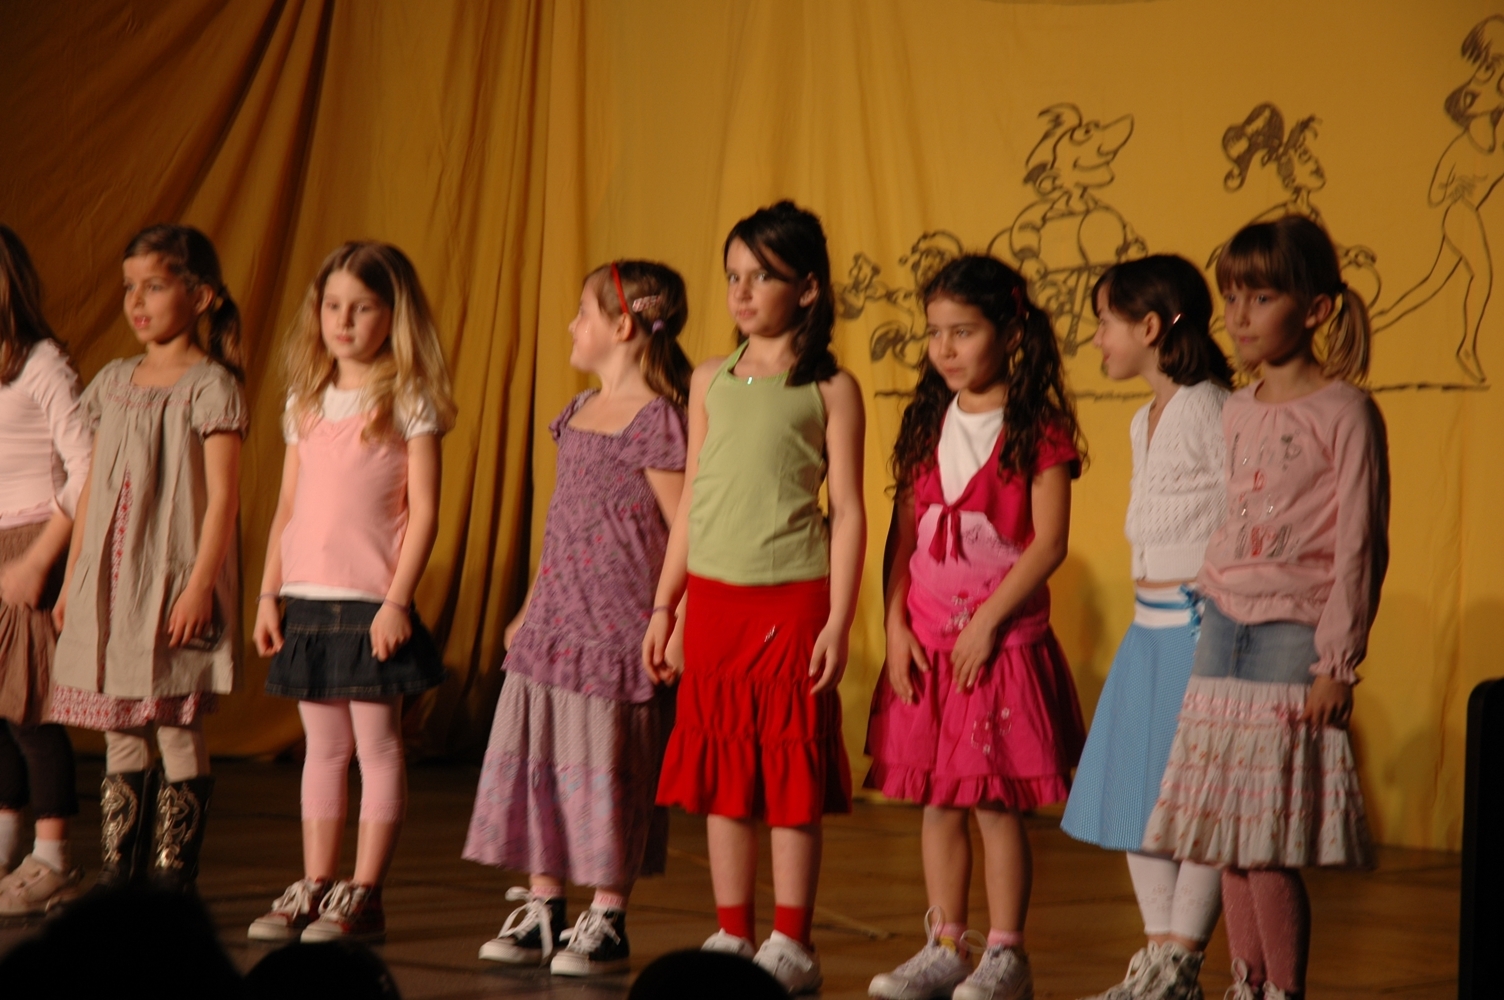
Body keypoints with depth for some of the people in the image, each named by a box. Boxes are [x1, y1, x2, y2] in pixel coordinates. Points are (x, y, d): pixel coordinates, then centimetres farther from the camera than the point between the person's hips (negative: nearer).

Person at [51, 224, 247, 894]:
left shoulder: (210, 386, -6)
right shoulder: (114, 382, 13)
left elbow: (222, 497, -11)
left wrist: (200, 583, -19)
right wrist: (73, 577, 15)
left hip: (172, 582, -6)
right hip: (108, 585, 6)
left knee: (178, 731, -2)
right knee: (119, 733, 8)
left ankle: (172, 879, 2)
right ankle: (117, 875, 13)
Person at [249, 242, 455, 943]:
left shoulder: (408, 402, -4)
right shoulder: (306, 400, 12)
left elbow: (423, 512, -8)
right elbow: (287, 507, 15)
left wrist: (398, 599, -14)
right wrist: (269, 593, 9)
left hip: (373, 600, -5)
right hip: (307, 597, 5)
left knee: (377, 745, -1)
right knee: (322, 746, 10)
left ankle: (363, 897, 2)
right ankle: (314, 887, 14)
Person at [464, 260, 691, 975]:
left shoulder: (656, 420, -12)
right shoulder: (579, 412, 14)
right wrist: (529, 611, 22)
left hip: (617, 629, -8)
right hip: (555, 624, 8)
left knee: (607, 772, -2)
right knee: (536, 763, 9)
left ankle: (607, 922, 7)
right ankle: (541, 909, 17)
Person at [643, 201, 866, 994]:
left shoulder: (829, 390, -3)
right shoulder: (711, 381, 10)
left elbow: (848, 512, -5)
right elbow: (690, 501, 15)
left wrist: (838, 622, -11)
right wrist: (664, 606, 13)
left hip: (791, 599, -4)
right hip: (713, 598, 5)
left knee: (791, 777, 1)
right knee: (719, 773, 8)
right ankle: (732, 936, 17)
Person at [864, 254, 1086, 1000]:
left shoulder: (1036, 430, -7)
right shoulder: (927, 426, 10)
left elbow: (1049, 541, -12)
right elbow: (905, 534, 10)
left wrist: (988, 620, -15)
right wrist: (895, 623, 0)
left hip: (1001, 641, -5)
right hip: (927, 643, 5)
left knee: (998, 803, -2)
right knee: (937, 800, 9)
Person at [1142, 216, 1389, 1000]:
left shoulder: (1342, 413, -8)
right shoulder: (1238, 414, 12)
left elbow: (1358, 546, -10)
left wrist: (1337, 663, -13)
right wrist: (1216, 627, 14)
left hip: (1292, 636, -7)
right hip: (1224, 629, 7)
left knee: (1269, 841, -8)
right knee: (1225, 834, 8)